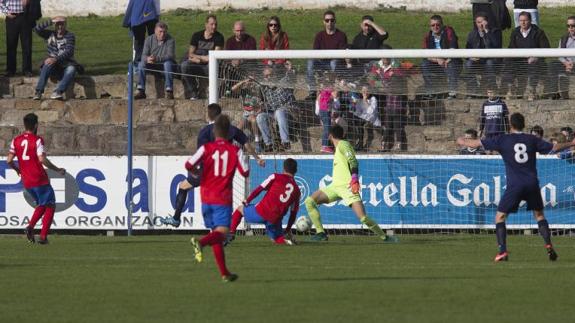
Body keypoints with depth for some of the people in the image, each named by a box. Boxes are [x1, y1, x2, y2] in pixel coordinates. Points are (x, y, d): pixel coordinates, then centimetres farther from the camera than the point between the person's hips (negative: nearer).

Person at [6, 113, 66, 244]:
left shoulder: (16, 141, 5)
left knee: (41, 205, 23)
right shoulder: (37, 140, -11)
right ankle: (43, 236, -4)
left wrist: (17, 169, 21)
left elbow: (9, 160, 1)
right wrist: (57, 169, -11)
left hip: (26, 182, 6)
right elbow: (42, 159, -21)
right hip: (40, 179, -6)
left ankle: (30, 226, -1)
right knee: (50, 206, 6)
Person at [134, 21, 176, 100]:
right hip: (153, 66, 3)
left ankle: (169, 92, -35)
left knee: (168, 63, -36)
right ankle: (141, 91, -21)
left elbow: (170, 55, -22)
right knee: (141, 64, -23)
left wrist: (157, 59, -40)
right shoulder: (149, 39, 0)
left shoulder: (170, 40, -9)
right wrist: (147, 59, -35)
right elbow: (144, 55, -8)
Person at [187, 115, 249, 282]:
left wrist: (195, 172, 10)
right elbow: (245, 172, -3)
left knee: (216, 233, 13)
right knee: (222, 233, -11)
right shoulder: (235, 151, -4)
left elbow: (189, 165, -13)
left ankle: (224, 273, 14)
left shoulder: (206, 148, -2)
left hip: (206, 198, 3)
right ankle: (201, 242, -43)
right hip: (223, 199, -3)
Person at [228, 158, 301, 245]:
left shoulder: (276, 177, 4)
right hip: (275, 220, 3)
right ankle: (286, 239, -8)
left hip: (261, 212, -3)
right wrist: (288, 230, 26)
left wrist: (247, 201, 14)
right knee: (277, 238, 26)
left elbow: (259, 189, 1)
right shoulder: (297, 191, 15)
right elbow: (293, 213, 18)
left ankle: (231, 234, 8)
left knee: (240, 209, 22)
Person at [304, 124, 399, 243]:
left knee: (363, 218, -19)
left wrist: (354, 178, -30)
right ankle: (320, 233, -2)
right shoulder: (339, 146, 22)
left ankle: (385, 237, -6)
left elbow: (353, 161, -18)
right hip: (335, 186, 9)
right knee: (309, 201, -2)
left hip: (347, 186, -9)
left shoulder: (343, 144, -4)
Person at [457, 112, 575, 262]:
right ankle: (549, 246, 3)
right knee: (539, 215, 20)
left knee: (500, 217, 6)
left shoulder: (503, 140, 2)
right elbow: (554, 148, 15)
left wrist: (462, 142, 23)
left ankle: (503, 251, -8)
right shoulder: (532, 140, 8)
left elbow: (477, 143, 4)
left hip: (514, 186, -3)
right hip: (532, 184, 3)